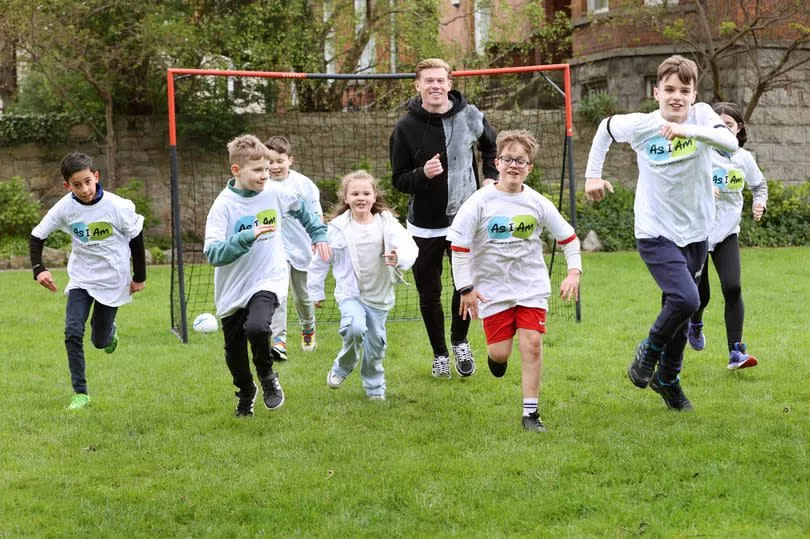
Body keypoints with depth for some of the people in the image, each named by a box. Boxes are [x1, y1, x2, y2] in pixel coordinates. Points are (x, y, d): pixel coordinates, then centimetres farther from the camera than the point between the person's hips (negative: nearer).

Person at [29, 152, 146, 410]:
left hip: (112, 280, -1)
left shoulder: (116, 206, -19)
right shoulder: (64, 207, -14)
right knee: (73, 333, -14)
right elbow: (37, 236, -3)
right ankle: (80, 393, -4)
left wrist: (139, 277, 1)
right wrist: (38, 268, -18)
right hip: (80, 279, 1)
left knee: (99, 341, 6)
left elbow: (136, 237, -5)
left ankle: (108, 332, 44)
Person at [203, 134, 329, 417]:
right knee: (234, 353, 10)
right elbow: (212, 253, -23)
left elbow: (302, 210, 22)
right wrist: (247, 237, -33)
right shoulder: (223, 205, -13)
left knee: (256, 327, -30)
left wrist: (319, 234, 23)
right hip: (233, 288, 0)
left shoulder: (275, 193, -2)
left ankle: (267, 375, 0)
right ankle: (246, 394, 41)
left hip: (268, 280, 0)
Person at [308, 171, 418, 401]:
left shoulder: (386, 222, -7)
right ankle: (342, 367, 3)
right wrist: (316, 291, 7)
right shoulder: (338, 227, -10)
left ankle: (375, 386, 34)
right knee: (355, 328, -27)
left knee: (376, 341, 11)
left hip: (379, 294, 2)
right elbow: (320, 260, 1)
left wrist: (400, 257, -44)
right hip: (350, 293, -2)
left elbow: (409, 245, -21)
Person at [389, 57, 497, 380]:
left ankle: (460, 342, 31)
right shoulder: (406, 128, -10)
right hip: (425, 226, -1)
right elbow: (398, 180, -6)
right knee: (429, 295, 6)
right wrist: (423, 174, -25)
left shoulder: (469, 116, -5)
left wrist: (491, 177, 4)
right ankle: (440, 355, 25)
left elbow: (491, 145, 17)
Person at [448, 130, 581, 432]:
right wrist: (465, 288, -9)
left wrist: (574, 272, -4)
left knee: (532, 343, -10)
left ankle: (530, 413, 0)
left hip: (532, 286, 1)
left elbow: (568, 237, 7)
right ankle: (495, 355, 37)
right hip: (492, 288, -1)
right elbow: (459, 244, -6)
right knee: (500, 352, -3)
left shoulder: (537, 203, -3)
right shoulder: (480, 202, -9)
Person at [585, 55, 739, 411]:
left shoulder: (702, 115, -9)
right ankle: (649, 352, 5)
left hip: (695, 234, 3)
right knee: (685, 300, -22)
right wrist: (593, 174, 11)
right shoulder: (640, 125, -9)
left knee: (679, 311, 15)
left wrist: (687, 130, -39)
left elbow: (730, 143, -28)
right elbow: (605, 128, 12)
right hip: (656, 233, -3)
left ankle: (667, 379, 37)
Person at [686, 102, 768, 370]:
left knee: (732, 288, -15)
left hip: (727, 234, 2)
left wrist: (759, 203, 0)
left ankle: (736, 352, -10)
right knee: (700, 294, 5)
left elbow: (760, 185, 19)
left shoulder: (744, 158, 1)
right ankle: (695, 323, 42)